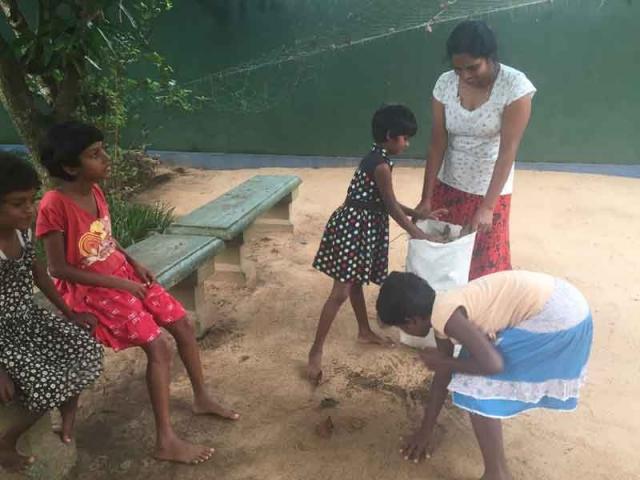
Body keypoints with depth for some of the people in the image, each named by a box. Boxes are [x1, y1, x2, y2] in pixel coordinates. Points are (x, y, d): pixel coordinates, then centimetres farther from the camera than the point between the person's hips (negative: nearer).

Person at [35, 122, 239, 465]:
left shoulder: (94, 190, -1)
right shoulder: (54, 206, -25)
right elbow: (58, 268, -20)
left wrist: (135, 264, 1)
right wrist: (118, 283, -18)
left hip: (125, 275, 8)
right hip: (95, 290, -8)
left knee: (182, 324, 8)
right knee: (158, 347, -15)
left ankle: (202, 398, 27)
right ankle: (166, 442, -5)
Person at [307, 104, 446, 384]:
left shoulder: (377, 158, 12)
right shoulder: (381, 164, -19)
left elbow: (386, 202, 19)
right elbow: (391, 206, -14)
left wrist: (420, 213, 21)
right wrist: (415, 232, -5)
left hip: (362, 227, 10)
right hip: (352, 228, -10)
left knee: (355, 282, 23)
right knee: (341, 292, -8)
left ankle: (365, 332, 40)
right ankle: (316, 352, -1)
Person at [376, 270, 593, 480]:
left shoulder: (445, 316, -16)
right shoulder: (443, 309, 12)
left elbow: (492, 365, -20)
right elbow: (443, 375, 20)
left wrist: (442, 361, -4)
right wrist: (426, 429, 28)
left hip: (555, 316, -10)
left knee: (476, 390, -4)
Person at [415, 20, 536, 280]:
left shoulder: (515, 86, -20)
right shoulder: (445, 84, -9)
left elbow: (508, 150, -22)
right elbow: (437, 144, -7)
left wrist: (487, 206, -26)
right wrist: (426, 198, -9)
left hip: (489, 190, -3)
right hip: (448, 185, 3)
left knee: (485, 264, 7)